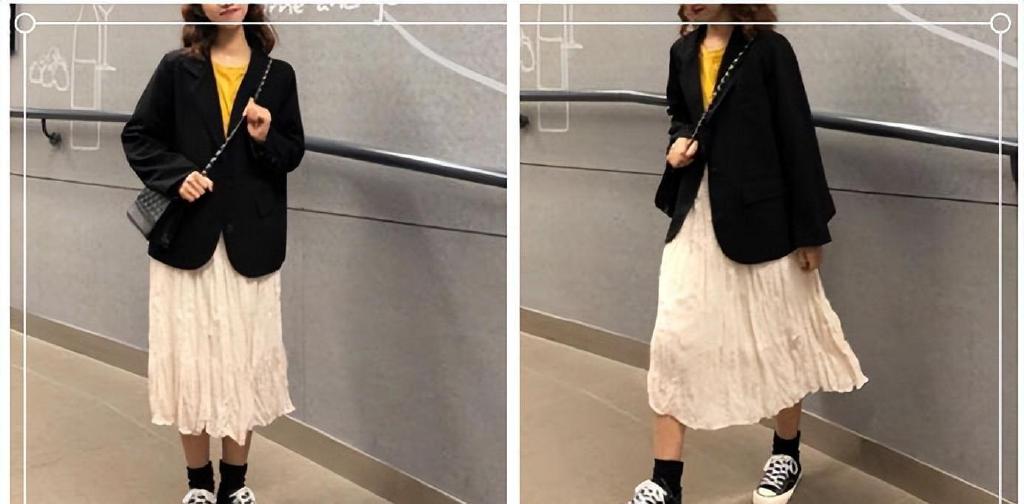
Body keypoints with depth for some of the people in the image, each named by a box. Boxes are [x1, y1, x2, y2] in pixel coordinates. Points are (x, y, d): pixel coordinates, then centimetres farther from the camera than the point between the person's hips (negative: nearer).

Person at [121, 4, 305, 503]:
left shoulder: (278, 75, 3)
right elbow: (137, 136, 4)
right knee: (189, 357, 5)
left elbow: (294, 154, 8)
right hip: (188, 237, 0)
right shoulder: (176, 68, 2)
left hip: (251, 242, 1)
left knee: (246, 357, 5)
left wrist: (267, 139, -13)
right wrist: (176, 175, -12)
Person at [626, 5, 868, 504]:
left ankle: (786, 454, 34)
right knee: (671, 339, -2)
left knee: (776, 337, 11)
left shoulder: (768, 48, -11)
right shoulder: (683, 52, 6)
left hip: (761, 215, -4)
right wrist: (678, 143, -1)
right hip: (696, 214, 5)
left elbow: (798, 139, -10)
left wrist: (809, 229, -10)